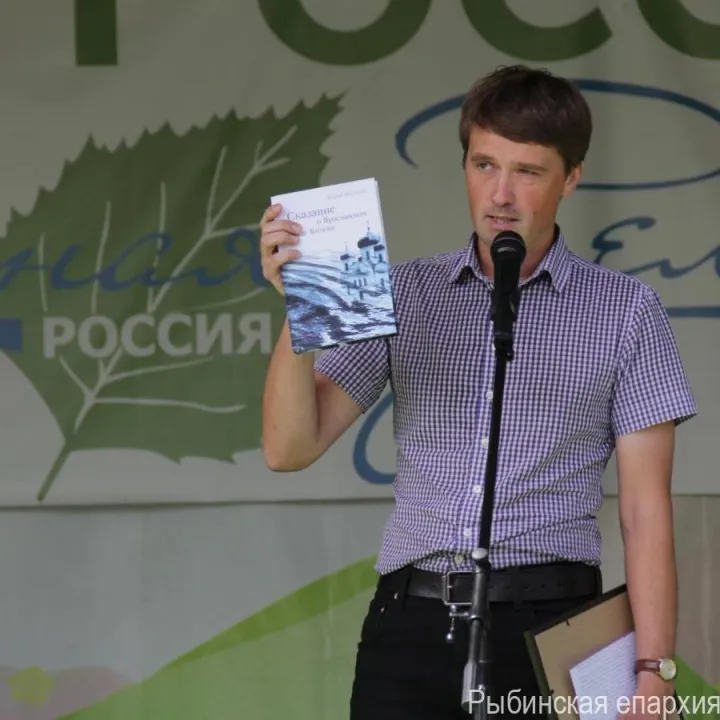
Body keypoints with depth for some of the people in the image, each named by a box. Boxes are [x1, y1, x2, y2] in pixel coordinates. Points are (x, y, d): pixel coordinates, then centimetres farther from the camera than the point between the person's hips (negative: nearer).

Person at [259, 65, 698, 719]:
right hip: (411, 623, 2)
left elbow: (646, 511, 1)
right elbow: (291, 448, 4)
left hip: (548, 621, -2)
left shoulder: (624, 310, 4)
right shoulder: (405, 294, 10)